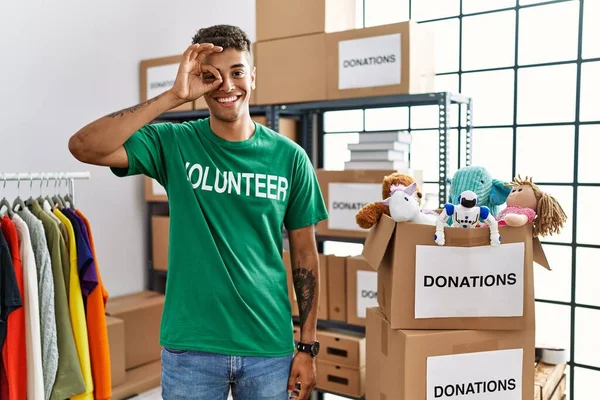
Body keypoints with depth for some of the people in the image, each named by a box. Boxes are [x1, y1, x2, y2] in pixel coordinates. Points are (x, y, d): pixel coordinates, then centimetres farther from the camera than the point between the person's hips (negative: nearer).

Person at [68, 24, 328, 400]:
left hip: (269, 346, 1)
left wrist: (308, 347, 1)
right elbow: (84, 147, -20)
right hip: (190, 347, -1)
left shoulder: (290, 157, -4)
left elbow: (305, 255, 1)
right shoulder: (174, 143, -6)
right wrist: (174, 96, -23)